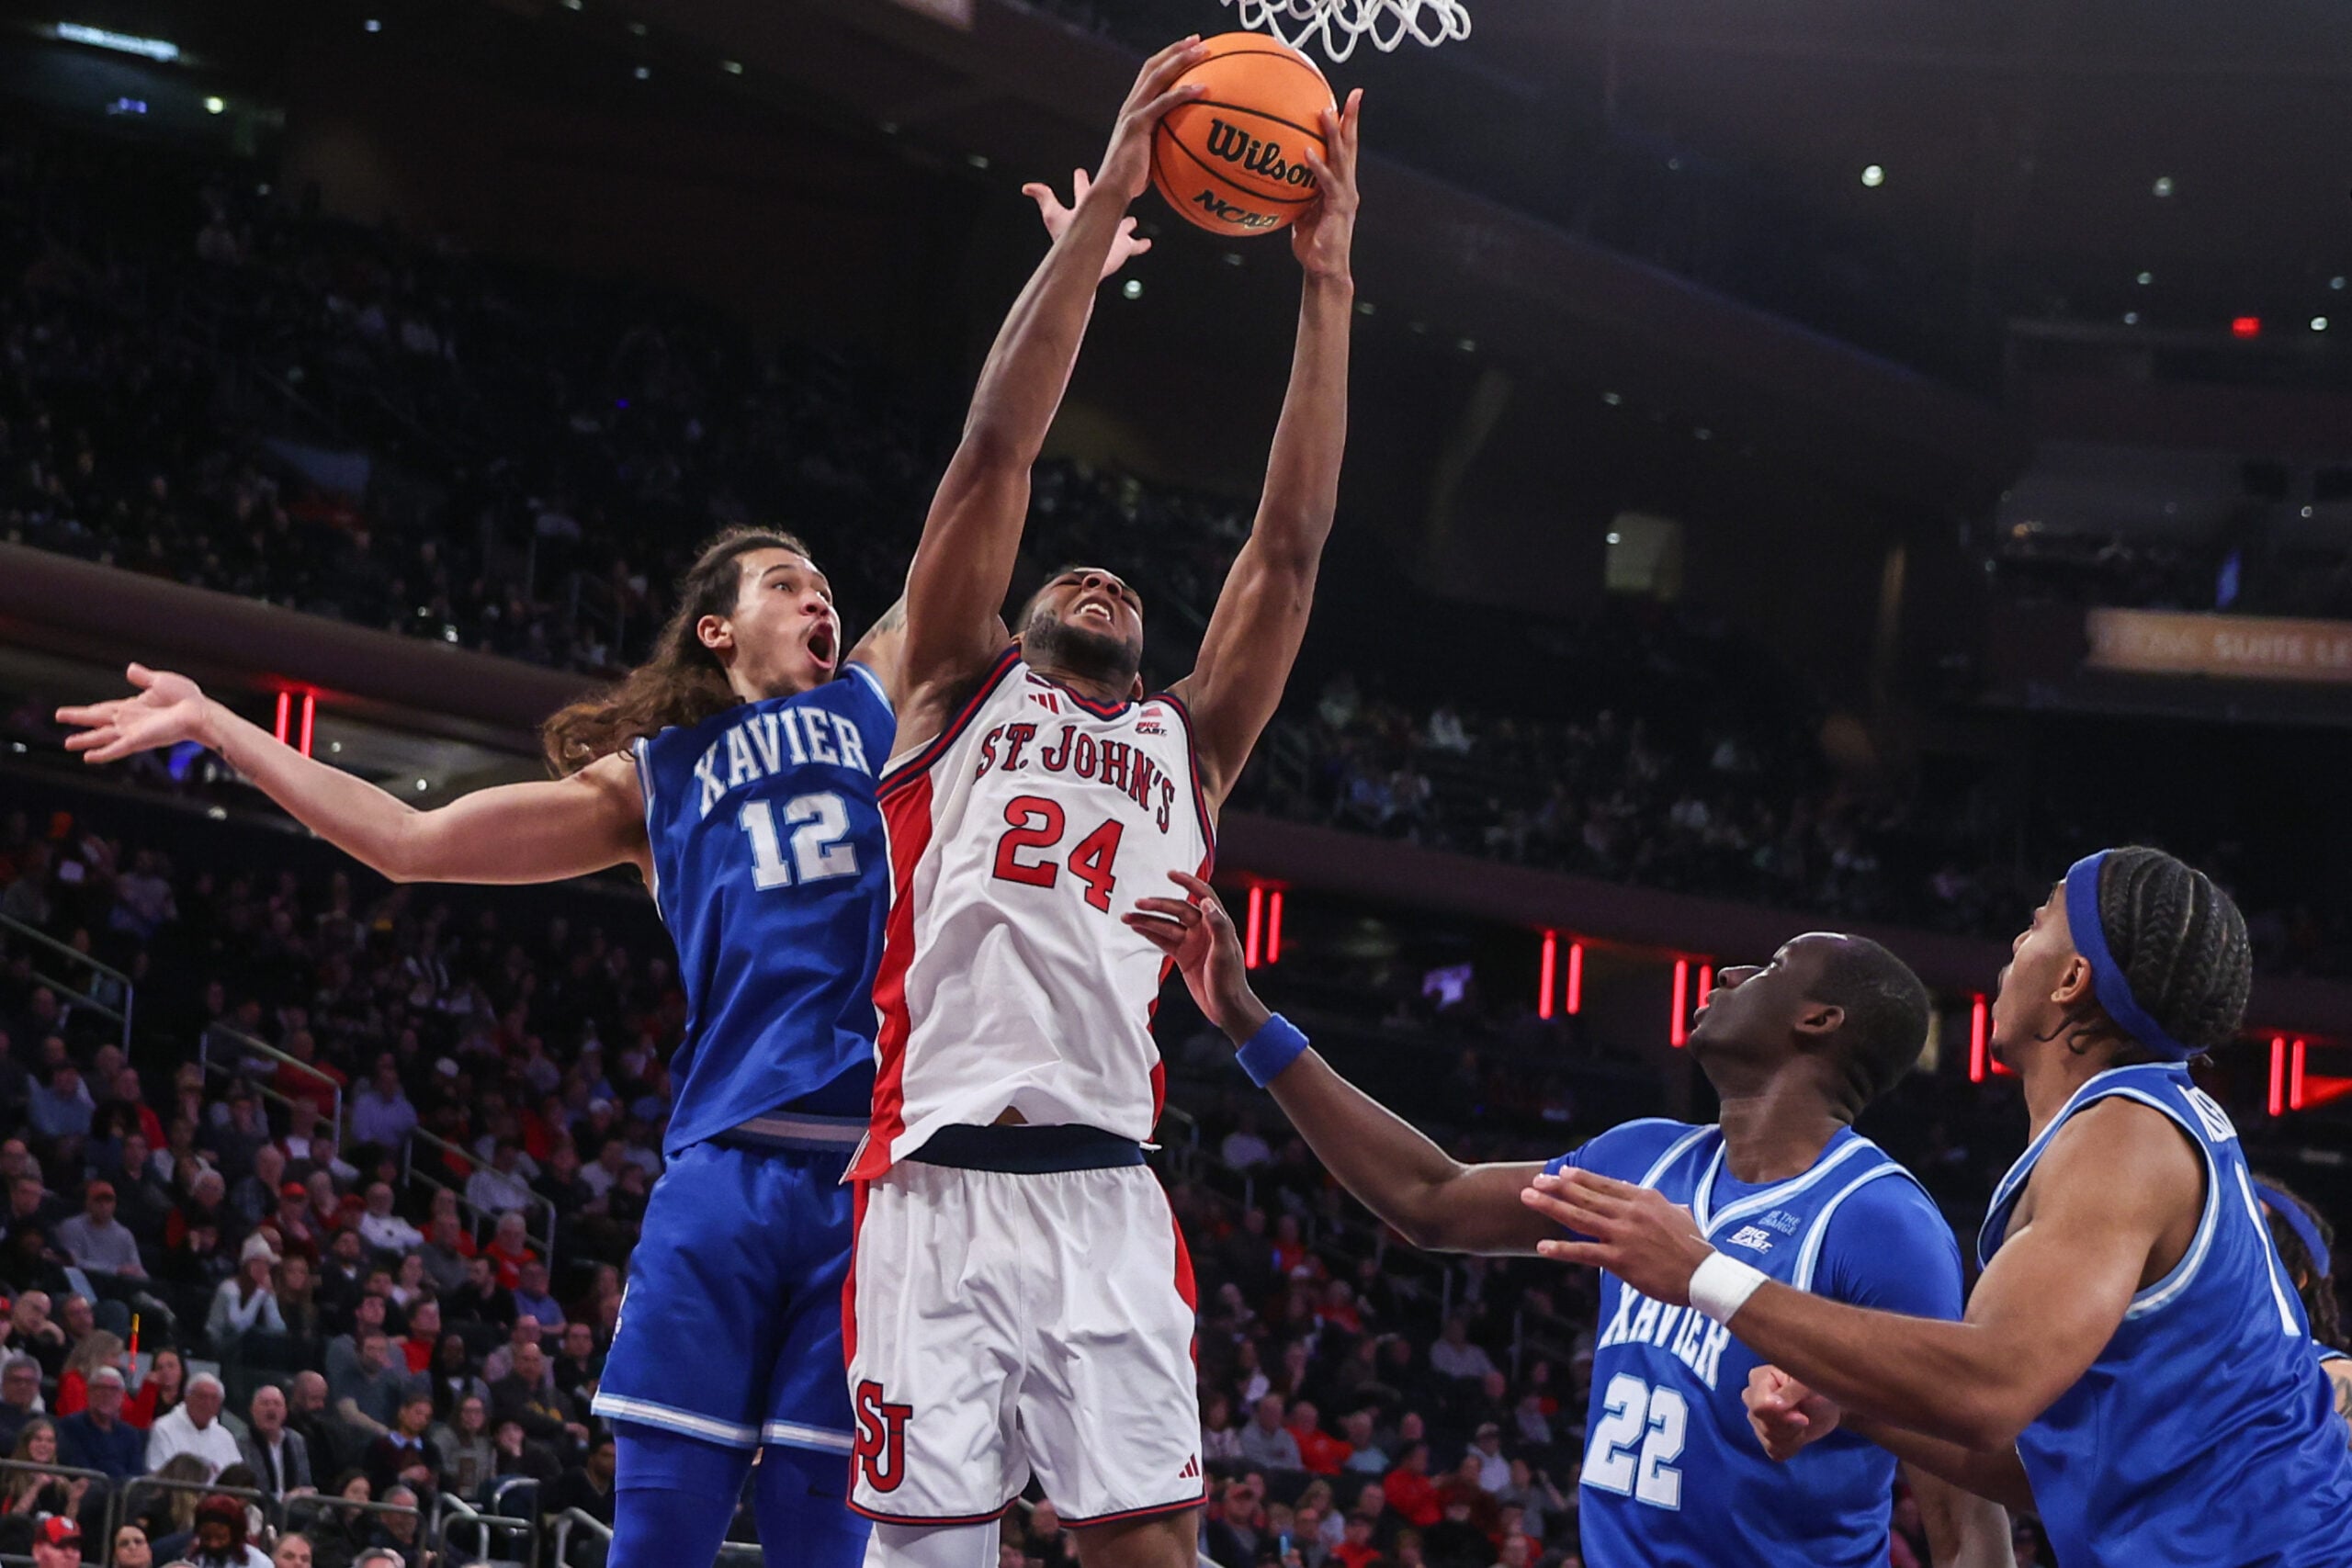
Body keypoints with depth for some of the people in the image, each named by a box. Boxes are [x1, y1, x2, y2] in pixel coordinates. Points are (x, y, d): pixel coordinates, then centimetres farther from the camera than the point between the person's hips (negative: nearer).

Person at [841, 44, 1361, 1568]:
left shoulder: (1185, 745, 23)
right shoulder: (964, 690, 18)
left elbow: (1291, 543, 15)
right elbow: (998, 448, 8)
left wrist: (1327, 287, 8)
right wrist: (1099, 215, 1)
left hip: (1109, 1196, 2)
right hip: (939, 1181, -2)